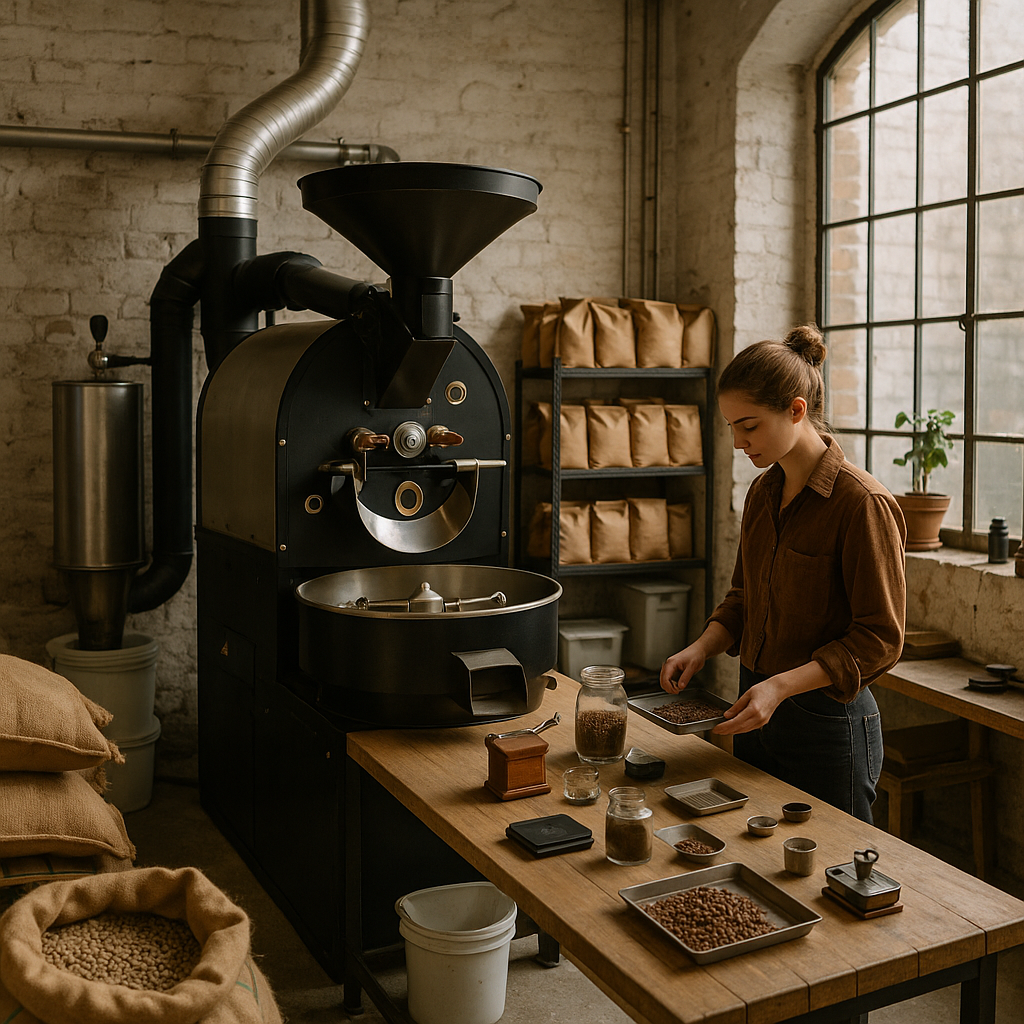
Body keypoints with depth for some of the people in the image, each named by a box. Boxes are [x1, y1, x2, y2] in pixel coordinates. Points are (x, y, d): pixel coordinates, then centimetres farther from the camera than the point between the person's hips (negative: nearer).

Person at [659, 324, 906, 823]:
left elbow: (879, 639, -16)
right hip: (756, 712, 7)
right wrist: (702, 647, -2)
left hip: (828, 725, -7)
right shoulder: (763, 492, 6)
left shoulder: (862, 502, -18)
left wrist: (782, 685, -25)